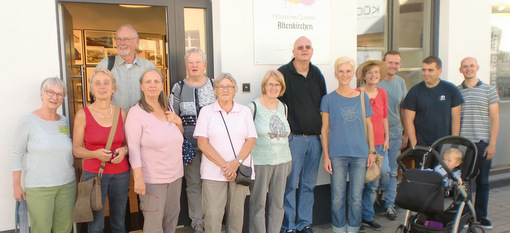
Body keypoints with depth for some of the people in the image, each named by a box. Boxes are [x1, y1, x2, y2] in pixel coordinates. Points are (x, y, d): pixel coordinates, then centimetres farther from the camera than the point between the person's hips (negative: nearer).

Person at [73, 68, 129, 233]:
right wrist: (95, 154, -19)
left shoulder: (121, 113, 4)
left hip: (120, 174, 3)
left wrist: (123, 150, -7)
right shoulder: (83, 114, -3)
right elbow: (76, 149, -1)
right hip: (94, 174, -2)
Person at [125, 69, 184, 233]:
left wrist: (178, 122, 0)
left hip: (175, 175, 6)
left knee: (172, 216, 16)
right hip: (152, 179, -6)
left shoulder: (167, 110, 9)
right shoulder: (136, 112, -10)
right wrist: (138, 178, -19)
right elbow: (133, 148, -14)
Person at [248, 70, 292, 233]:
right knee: (258, 203, 2)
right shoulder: (254, 107, -6)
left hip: (282, 160, 5)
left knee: (278, 202, 11)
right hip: (260, 162, -5)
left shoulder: (284, 108, 10)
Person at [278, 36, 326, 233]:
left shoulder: (317, 74, 12)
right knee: (290, 184, 0)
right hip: (293, 137, -5)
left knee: (308, 184, 12)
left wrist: (324, 130, 13)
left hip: (315, 137, 5)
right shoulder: (283, 73, -4)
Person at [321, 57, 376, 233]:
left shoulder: (362, 97, 8)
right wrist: (326, 156, -3)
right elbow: (325, 129, 2)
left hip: (360, 154, 2)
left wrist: (372, 151, 7)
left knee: (356, 197, 7)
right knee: (338, 197, 4)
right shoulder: (329, 99, 2)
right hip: (337, 154, -2)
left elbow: (369, 126, 12)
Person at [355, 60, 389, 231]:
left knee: (373, 183, 11)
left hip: (379, 143, 5)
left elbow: (384, 117, 18)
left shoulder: (382, 93, 10)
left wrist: (386, 136, 12)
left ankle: (367, 216, 26)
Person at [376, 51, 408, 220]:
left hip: (396, 133, 5)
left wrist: (405, 133, 16)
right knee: (384, 169, -14)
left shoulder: (401, 82, 9)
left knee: (393, 171, 11)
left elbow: (403, 109, 17)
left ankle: (390, 203, 25)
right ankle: (382, 189, 18)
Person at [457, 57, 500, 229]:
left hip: (482, 144, 0)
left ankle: (481, 216, 20)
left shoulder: (489, 90, 4)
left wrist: (492, 144, -6)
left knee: (482, 182, 6)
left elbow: (494, 119, 2)